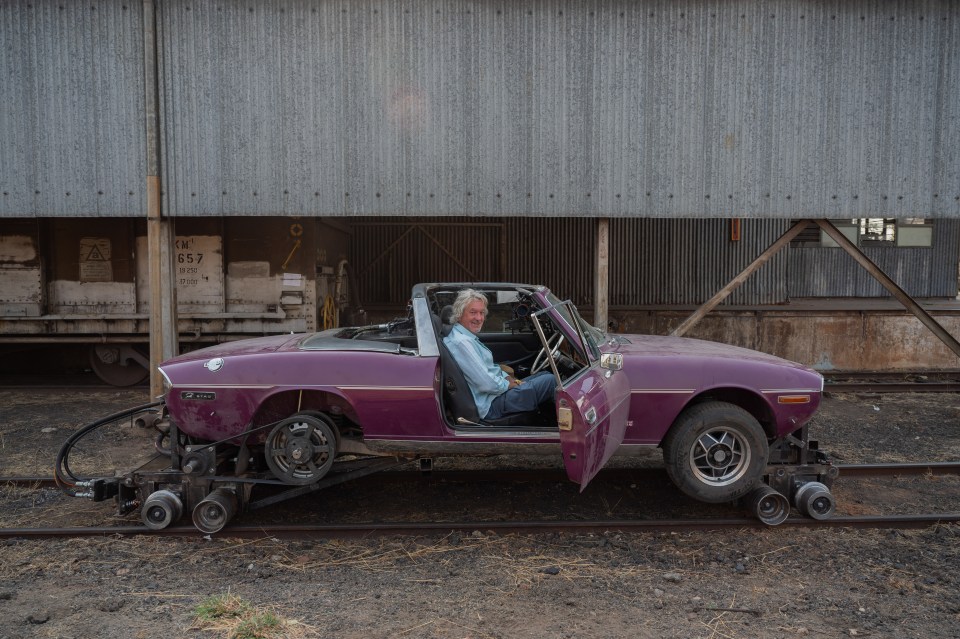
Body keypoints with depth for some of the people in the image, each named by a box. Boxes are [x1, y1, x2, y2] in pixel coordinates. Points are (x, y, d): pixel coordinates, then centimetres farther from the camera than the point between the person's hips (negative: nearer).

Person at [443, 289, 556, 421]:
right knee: (550, 380, -9)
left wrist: (513, 380, 4)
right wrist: (509, 384, -9)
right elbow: (486, 384, -26)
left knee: (545, 374, 14)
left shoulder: (469, 338, 11)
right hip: (491, 406, -11)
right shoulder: (461, 343, -23)